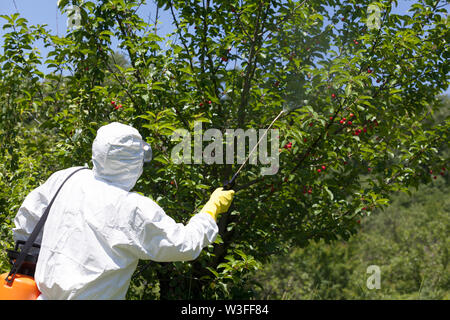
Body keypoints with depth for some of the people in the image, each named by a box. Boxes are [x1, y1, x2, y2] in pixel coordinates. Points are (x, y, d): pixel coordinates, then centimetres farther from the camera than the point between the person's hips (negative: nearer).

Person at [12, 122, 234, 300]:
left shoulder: (65, 178, -5)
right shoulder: (137, 210, -20)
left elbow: (27, 218, 9)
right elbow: (186, 245, -11)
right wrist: (213, 208, 1)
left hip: (46, 289, 6)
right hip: (87, 295, -6)